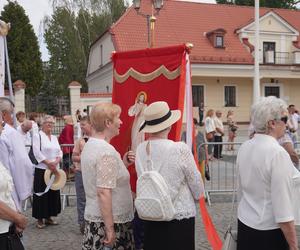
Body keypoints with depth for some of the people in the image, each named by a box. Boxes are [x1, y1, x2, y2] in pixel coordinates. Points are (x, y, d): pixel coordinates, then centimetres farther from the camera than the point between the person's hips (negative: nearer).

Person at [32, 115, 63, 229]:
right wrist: (48, 163, -20)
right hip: (42, 169, -6)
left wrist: (57, 161, -9)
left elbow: (59, 151, 11)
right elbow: (37, 152, -15)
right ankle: (40, 219, 8)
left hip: (54, 170, 6)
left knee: (53, 193, 10)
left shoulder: (54, 138, 14)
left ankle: (48, 217, 22)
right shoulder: (37, 136, -5)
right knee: (41, 194, -2)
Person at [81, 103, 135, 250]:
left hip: (93, 217, 9)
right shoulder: (107, 151, -20)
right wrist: (110, 229, -23)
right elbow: (103, 192, -25)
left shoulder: (90, 145, 9)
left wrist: (123, 164, 8)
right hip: (110, 220, -9)